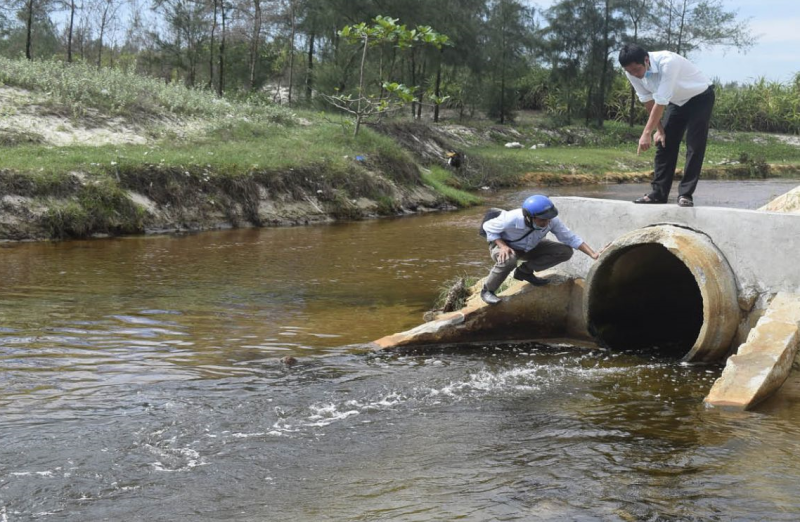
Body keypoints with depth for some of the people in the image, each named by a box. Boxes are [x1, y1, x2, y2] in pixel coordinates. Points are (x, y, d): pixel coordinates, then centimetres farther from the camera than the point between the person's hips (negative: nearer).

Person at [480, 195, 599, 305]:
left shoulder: (552, 220, -26)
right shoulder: (511, 219, -37)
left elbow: (570, 238, -14)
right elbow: (488, 227, -20)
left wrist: (592, 254, -22)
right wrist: (503, 246, -34)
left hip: (530, 247, 5)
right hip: (506, 247, -5)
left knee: (565, 251, -10)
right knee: (508, 260, -42)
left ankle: (524, 271, 0)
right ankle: (487, 291, -16)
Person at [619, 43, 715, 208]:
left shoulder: (667, 62, -39)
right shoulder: (632, 72, -18)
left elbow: (661, 101, -39)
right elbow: (648, 101, -6)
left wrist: (647, 132, -39)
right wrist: (659, 129, -6)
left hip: (700, 97, -6)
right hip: (677, 101, 6)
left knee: (694, 146, -14)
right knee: (664, 143, 2)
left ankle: (685, 194, -11)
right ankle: (658, 194, 7)